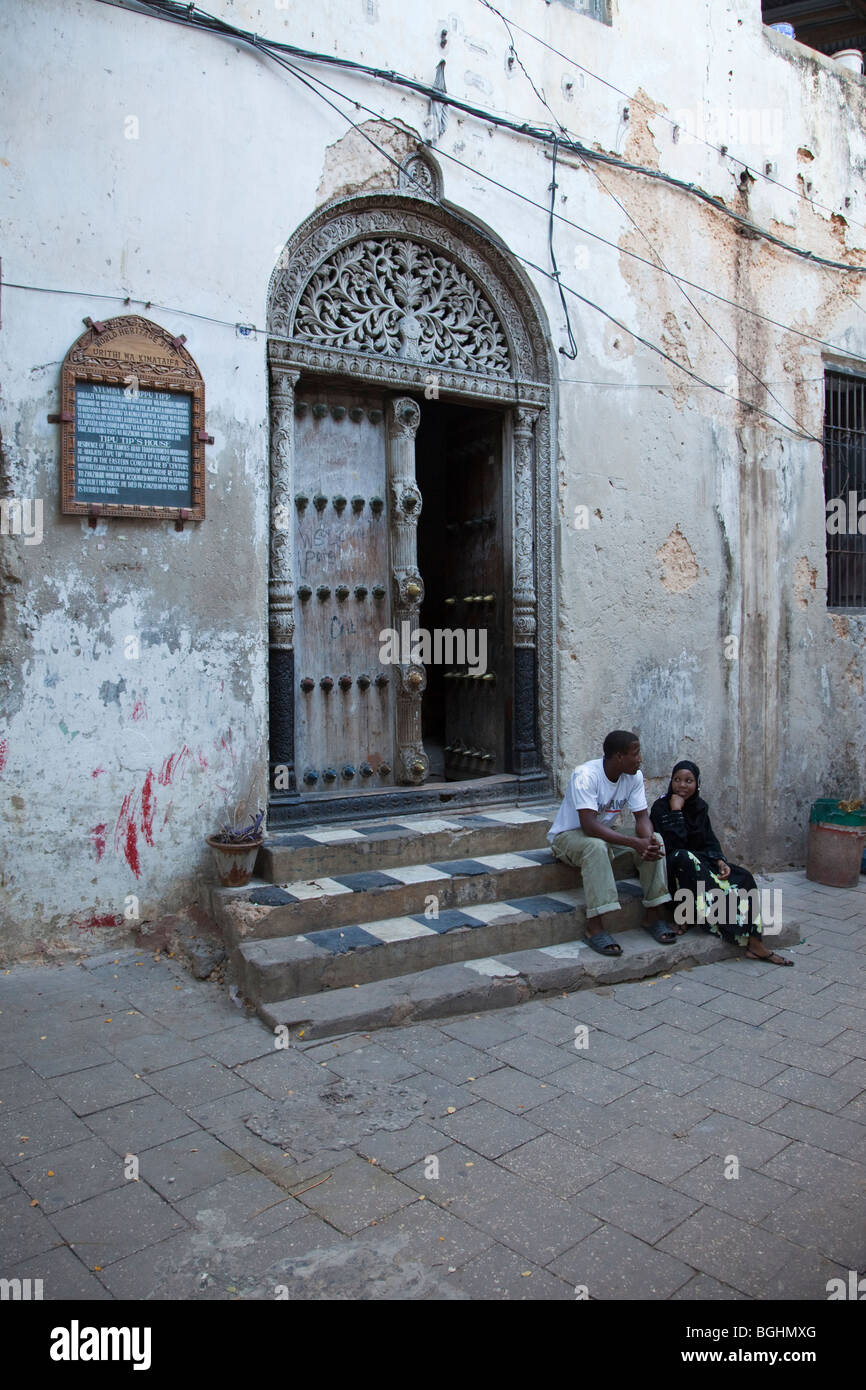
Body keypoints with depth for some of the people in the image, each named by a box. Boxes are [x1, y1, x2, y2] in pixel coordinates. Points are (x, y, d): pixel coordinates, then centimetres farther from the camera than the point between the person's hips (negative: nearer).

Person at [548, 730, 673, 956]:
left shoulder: (634, 776, -8)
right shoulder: (585, 775, -30)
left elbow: (641, 816, -7)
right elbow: (589, 825, -37)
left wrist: (648, 839, -31)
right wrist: (635, 843, -42)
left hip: (607, 832, 7)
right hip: (569, 835, -6)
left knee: (656, 841, -15)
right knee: (597, 846, -40)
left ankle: (652, 917, -7)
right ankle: (595, 928, -36)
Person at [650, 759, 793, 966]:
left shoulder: (699, 807, 8)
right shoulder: (661, 807, -12)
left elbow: (710, 841, 7)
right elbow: (674, 844, -23)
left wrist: (720, 861, -12)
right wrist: (676, 811, -23)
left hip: (700, 862, 6)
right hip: (672, 868, -6)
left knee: (742, 878, -15)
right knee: (685, 857, -41)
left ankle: (754, 944, -21)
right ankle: (685, 916, -31)